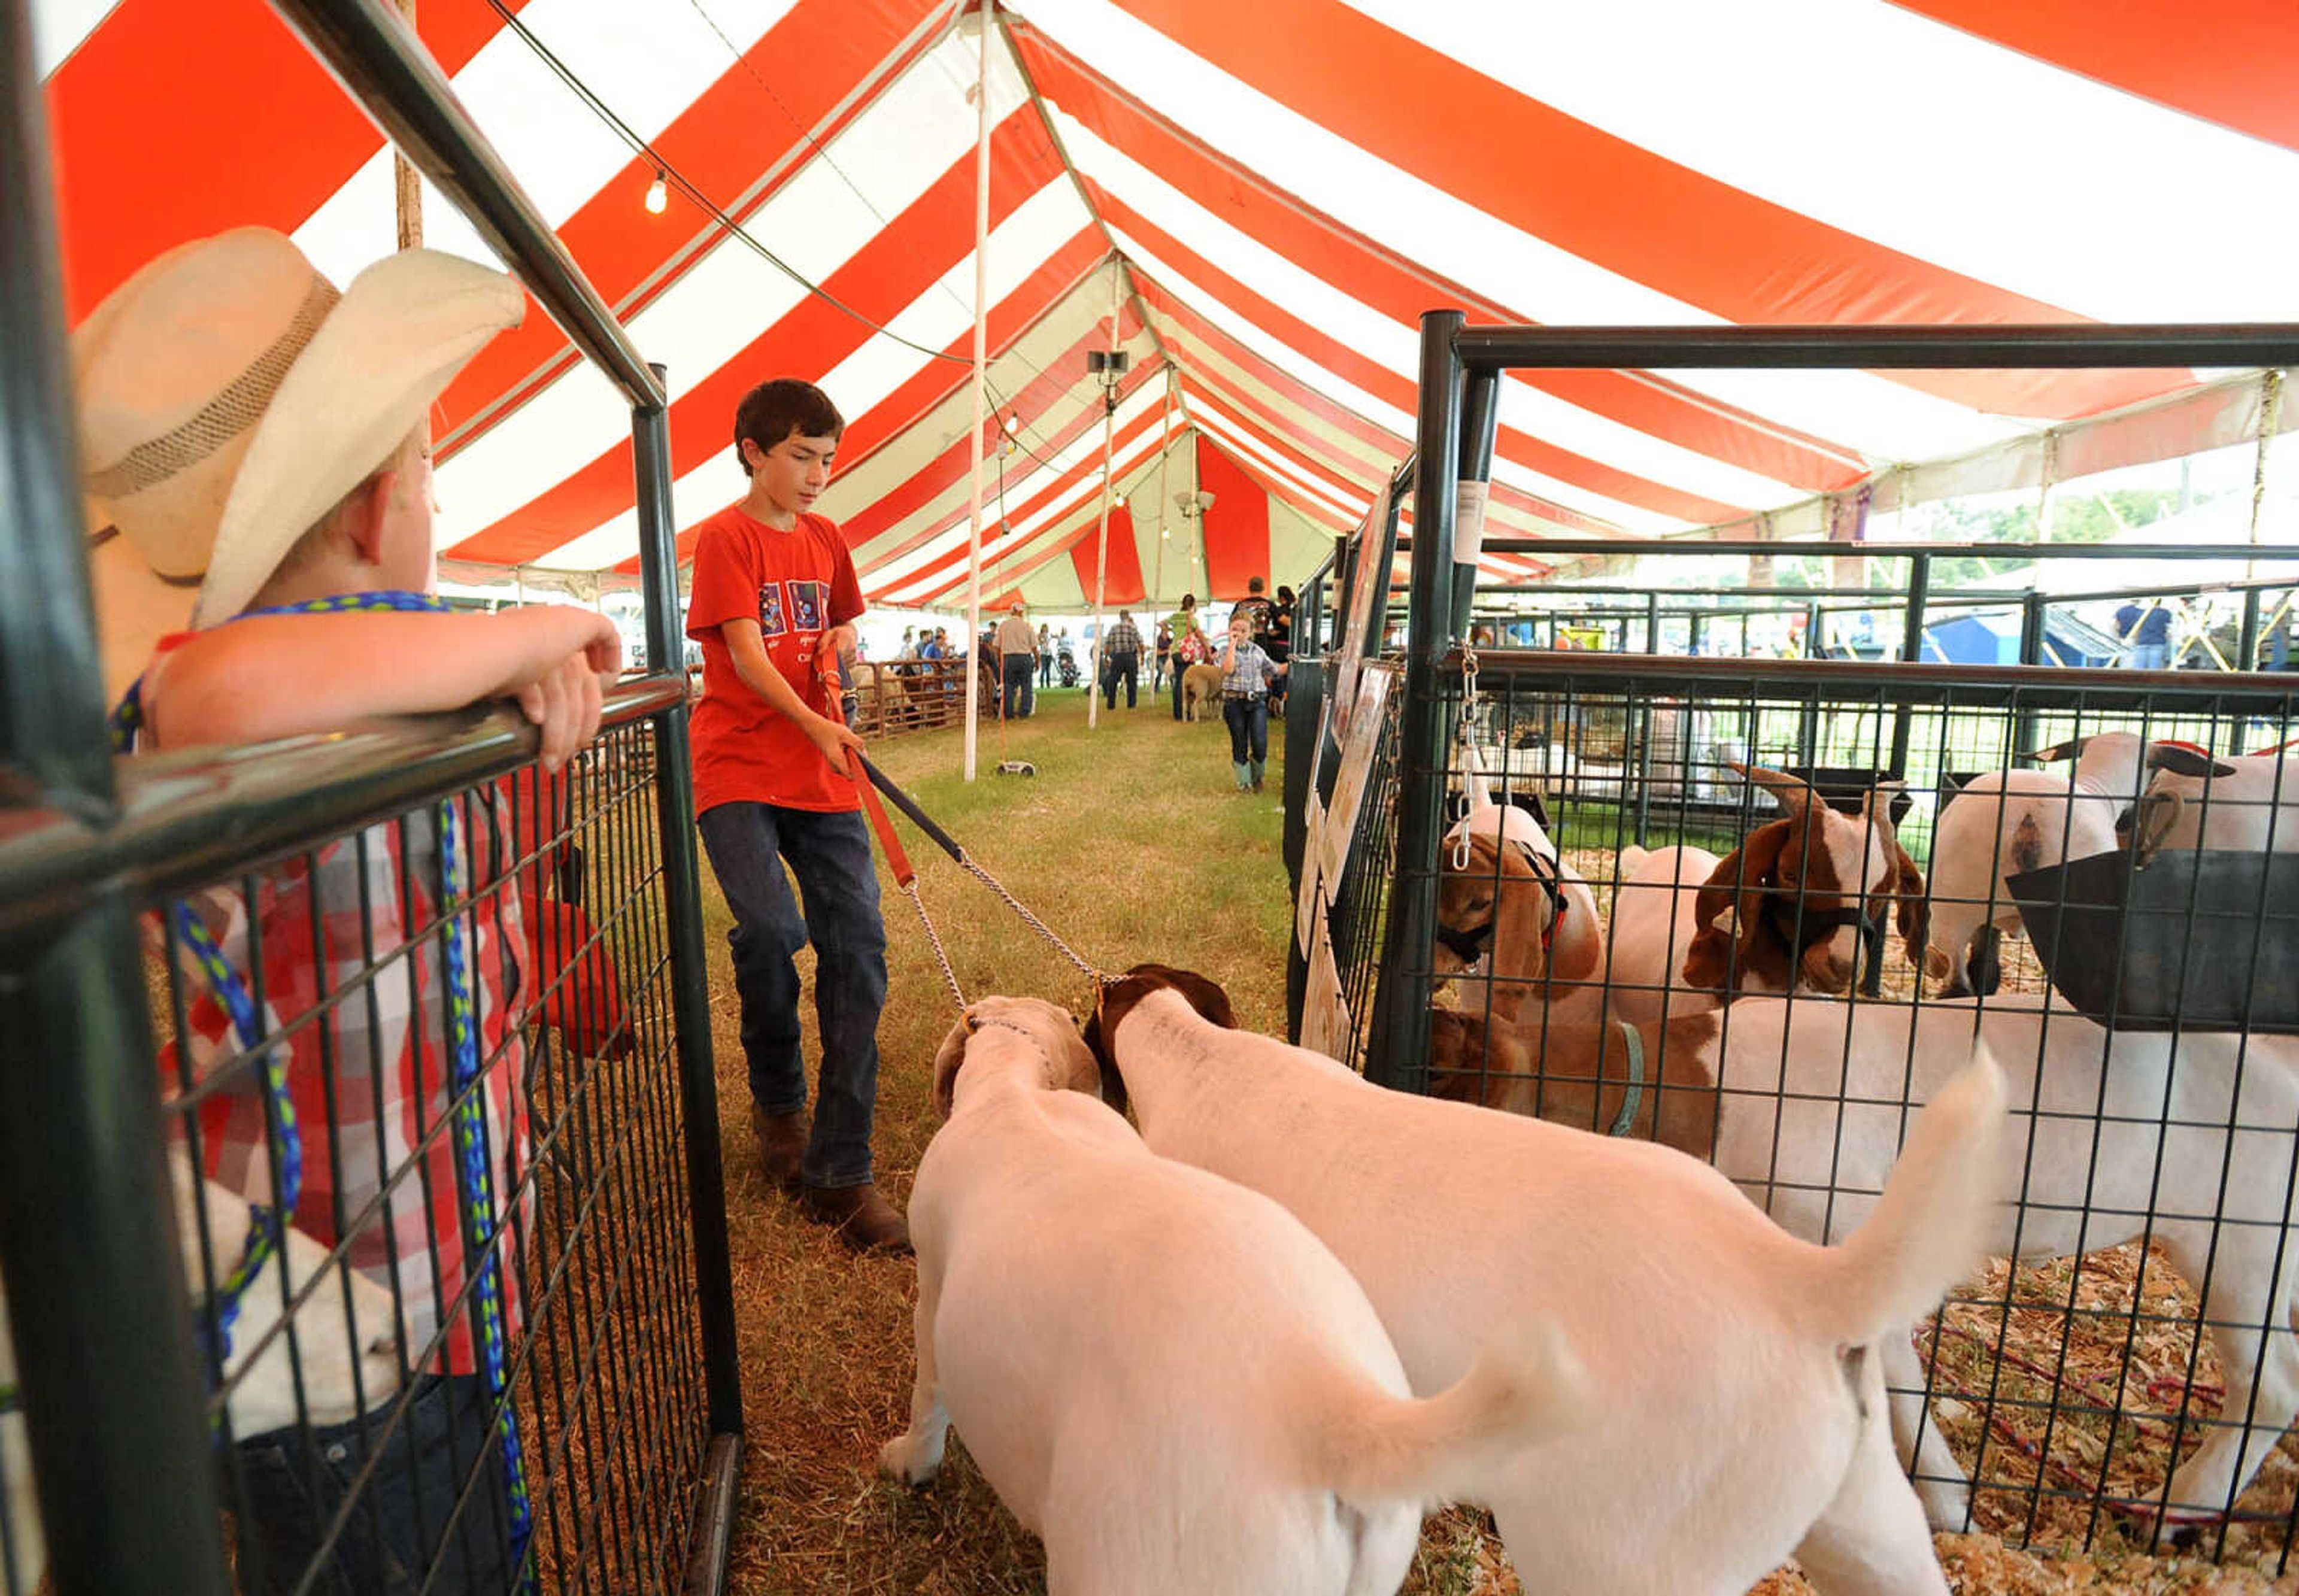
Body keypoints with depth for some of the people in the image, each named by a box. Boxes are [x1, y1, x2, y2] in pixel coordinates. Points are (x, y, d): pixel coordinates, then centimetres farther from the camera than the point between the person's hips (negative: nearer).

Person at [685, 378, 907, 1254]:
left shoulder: (826, 538, 15)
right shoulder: (725, 538, -2)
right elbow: (745, 655, -11)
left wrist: (838, 640, 7)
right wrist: (817, 727, -22)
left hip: (823, 774, 5)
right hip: (737, 769, -5)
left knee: (857, 943, -5)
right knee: (770, 928, -23)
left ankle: (838, 1172, 2)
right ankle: (777, 1100, 10)